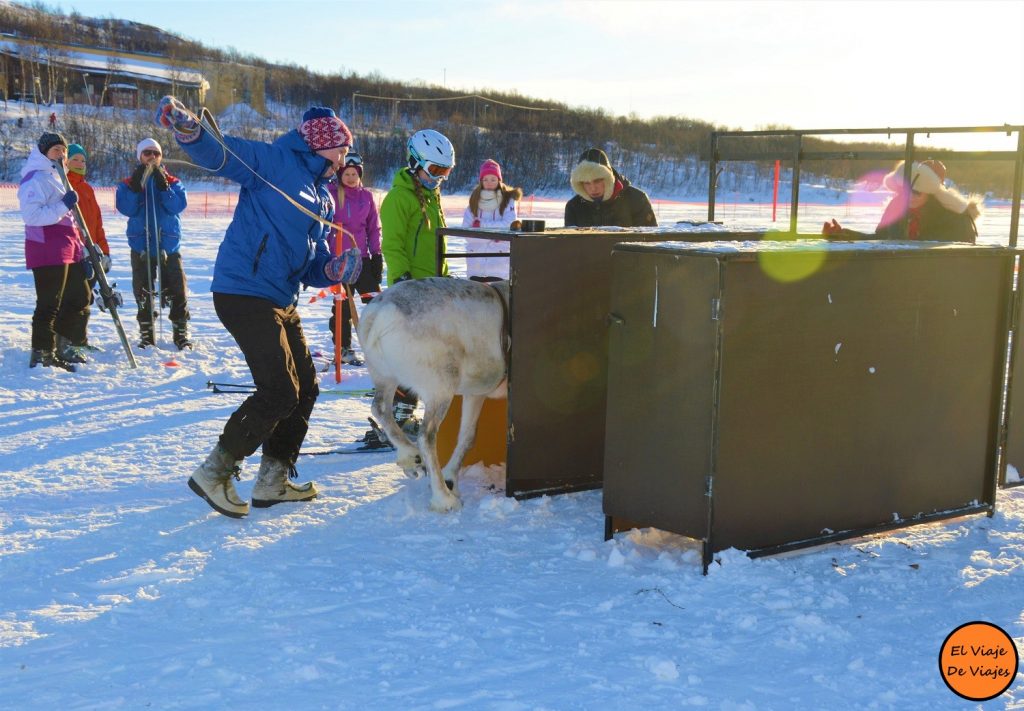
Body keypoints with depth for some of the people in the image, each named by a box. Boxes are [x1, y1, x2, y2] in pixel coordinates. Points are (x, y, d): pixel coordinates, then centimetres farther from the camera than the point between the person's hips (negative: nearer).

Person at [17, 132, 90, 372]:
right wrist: (63, 206, -27)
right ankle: (42, 356, 1)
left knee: (79, 298, 13)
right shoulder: (35, 178, -11)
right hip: (47, 252, -10)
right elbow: (31, 216, -22)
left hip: (67, 250, 10)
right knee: (49, 305, -6)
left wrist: (79, 244, 25)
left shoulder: (57, 177, 20)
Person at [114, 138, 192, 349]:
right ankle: (146, 332, 17)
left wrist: (163, 186, -23)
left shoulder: (173, 183, 6)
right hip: (141, 246, 0)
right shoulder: (129, 183, 6)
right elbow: (125, 208, -11)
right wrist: (136, 186, -22)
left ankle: (181, 331, 9)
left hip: (169, 245, 0)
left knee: (177, 289, -1)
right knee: (143, 291, 6)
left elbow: (178, 205, -12)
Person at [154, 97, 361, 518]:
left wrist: (334, 270, -3)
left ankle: (274, 480, 25)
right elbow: (221, 154, -19)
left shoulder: (324, 198, 19)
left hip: (281, 302, 10)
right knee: (280, 391, -14)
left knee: (305, 388, 13)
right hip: (244, 292, -10)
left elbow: (313, 264, 18)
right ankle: (214, 472, 0)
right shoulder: (274, 162, -6)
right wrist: (188, 130, -39)